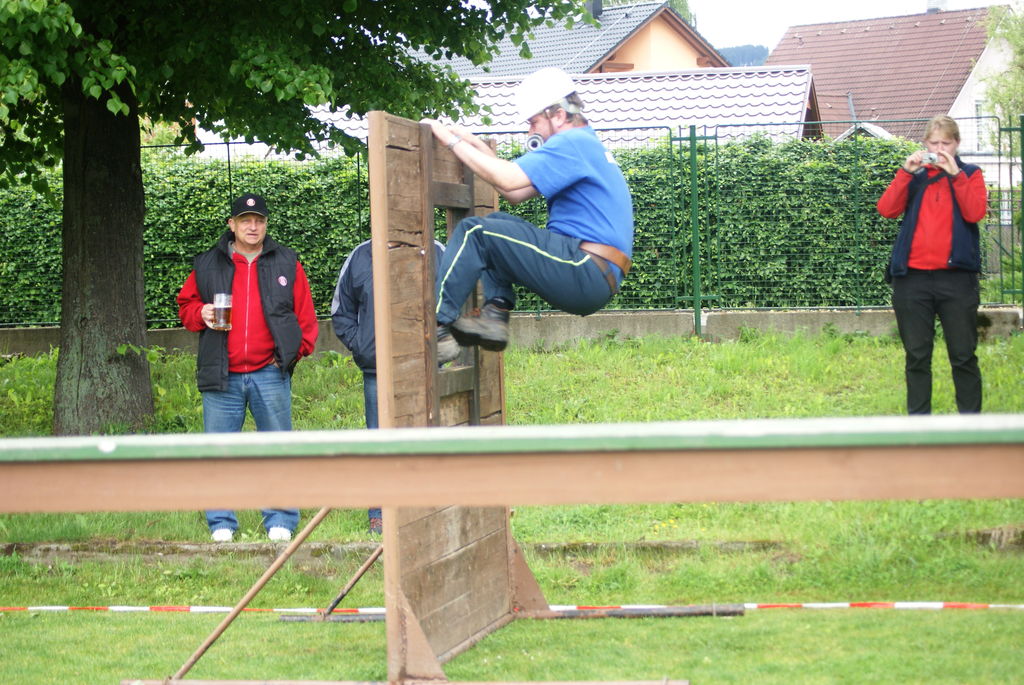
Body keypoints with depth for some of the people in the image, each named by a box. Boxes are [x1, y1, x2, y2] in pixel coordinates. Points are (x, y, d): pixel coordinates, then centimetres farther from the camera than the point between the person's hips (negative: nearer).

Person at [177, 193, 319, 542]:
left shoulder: (286, 263, 7)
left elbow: (305, 314, 10)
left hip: (270, 374, -1)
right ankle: (221, 524, 11)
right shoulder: (207, 265, 8)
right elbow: (186, 305, 16)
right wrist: (201, 314, -4)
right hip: (222, 376, 1)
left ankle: (280, 522, 12)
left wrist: (295, 350, 0)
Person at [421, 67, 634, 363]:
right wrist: (474, 143, 15)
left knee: (475, 232, -11)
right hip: (595, 281, 11)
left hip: (586, 277, -11)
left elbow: (509, 180, -21)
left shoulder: (572, 143, -9)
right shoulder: (585, 145, 24)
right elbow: (516, 193, 22)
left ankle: (436, 328, -18)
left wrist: (453, 141, -13)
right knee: (496, 223, 19)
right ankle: (495, 316, 2)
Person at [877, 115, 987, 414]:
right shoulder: (913, 175, 12)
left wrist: (955, 174, -13)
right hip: (912, 278, 2)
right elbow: (887, 209, -4)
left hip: (956, 277, -2)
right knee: (917, 356, 6)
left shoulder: (969, 175, 8)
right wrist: (906, 172, -11)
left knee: (963, 355, 2)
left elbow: (975, 212, -11)